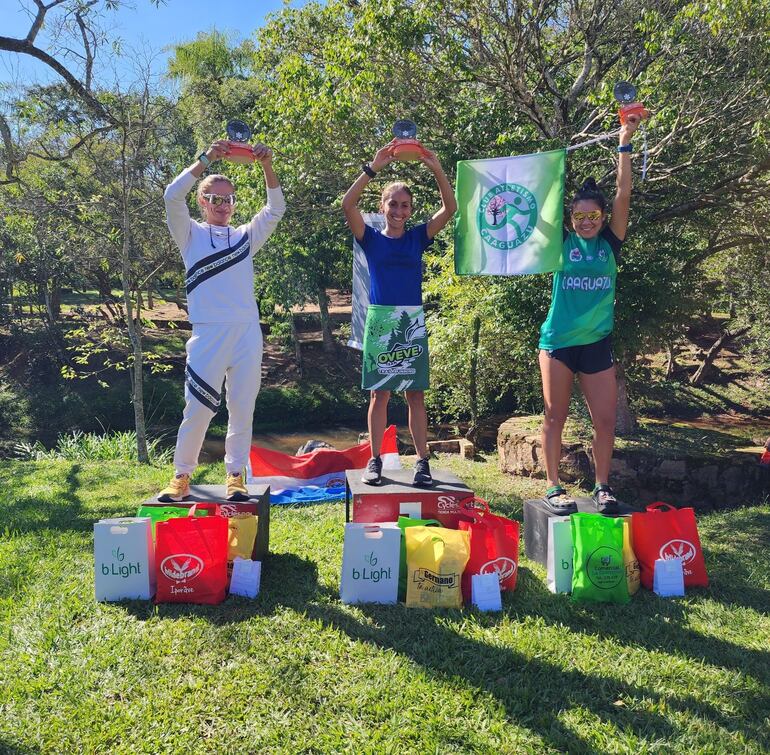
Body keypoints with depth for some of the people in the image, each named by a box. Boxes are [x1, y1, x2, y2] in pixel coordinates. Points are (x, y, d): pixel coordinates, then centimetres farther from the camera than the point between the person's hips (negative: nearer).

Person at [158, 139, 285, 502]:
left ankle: (235, 476, 14)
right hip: (208, 332, -2)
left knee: (242, 409, 4)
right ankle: (181, 476, 13)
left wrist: (267, 166, -5)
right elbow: (172, 196, -5)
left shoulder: (245, 235, 17)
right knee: (197, 409, -1)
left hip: (247, 332, 3)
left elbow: (275, 209, 7)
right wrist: (206, 159, -10)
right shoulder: (192, 235, 10)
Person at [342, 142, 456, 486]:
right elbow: (348, 205, -10)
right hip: (380, 319, -1)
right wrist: (373, 168, -18)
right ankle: (375, 460, 11)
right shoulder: (371, 239, 5)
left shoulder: (417, 237, 9)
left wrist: (437, 170, -14)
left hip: (412, 320, 1)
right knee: (379, 393, 3)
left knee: (415, 393, 2)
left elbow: (450, 208, -2)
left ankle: (422, 462, 6)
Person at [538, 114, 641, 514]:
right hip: (558, 340, -2)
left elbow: (623, 195, -2)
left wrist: (624, 144, -5)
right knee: (555, 418, 2)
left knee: (605, 420, 2)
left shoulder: (610, 243, 4)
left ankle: (602, 486, 17)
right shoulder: (562, 243, 1)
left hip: (597, 343, 2)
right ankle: (553, 488, 11)